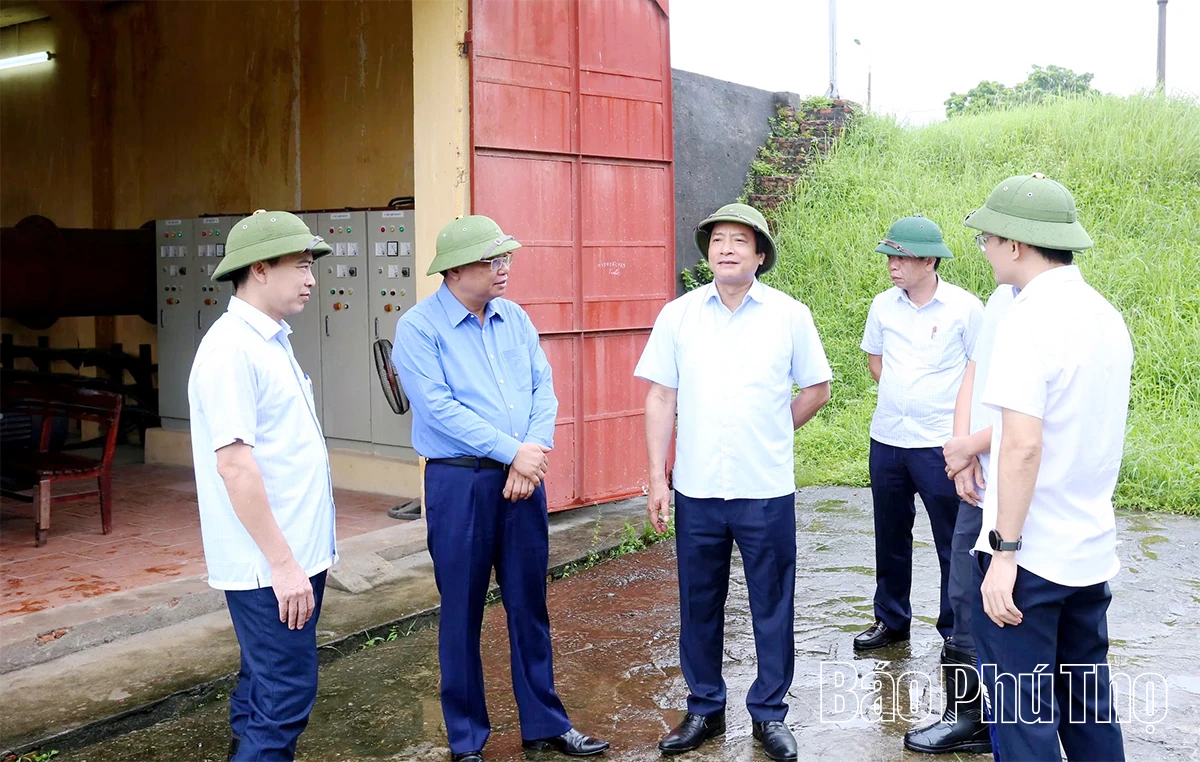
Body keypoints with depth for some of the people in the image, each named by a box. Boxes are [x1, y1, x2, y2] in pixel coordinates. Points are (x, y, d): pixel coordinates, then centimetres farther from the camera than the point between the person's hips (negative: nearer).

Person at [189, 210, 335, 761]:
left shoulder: (270, 342, 12)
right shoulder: (232, 349, -16)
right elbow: (234, 465, -21)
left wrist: (298, 558, 17)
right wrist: (282, 563, -20)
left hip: (295, 555, 9)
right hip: (269, 566, -9)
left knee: (264, 689, 17)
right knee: (286, 697, -5)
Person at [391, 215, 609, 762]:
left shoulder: (517, 320, 9)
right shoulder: (419, 327, -8)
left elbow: (544, 391, 4)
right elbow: (438, 407, -17)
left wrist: (533, 455, -12)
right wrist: (512, 451, -18)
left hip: (523, 477, 5)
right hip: (459, 481, -4)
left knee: (529, 604, 12)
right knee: (462, 612, 6)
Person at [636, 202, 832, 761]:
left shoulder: (790, 315, -1)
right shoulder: (678, 315, 2)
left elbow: (816, 389, 10)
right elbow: (661, 398, 2)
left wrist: (769, 436, 8)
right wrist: (656, 478, -2)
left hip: (767, 491, -1)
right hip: (696, 490, 1)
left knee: (772, 607, 8)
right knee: (699, 605, 12)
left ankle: (769, 713, 24)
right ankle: (704, 708, 28)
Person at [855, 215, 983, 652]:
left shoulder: (964, 308, -9)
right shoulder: (883, 305, 4)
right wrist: (901, 395, 7)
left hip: (941, 443, -4)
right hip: (887, 439, 4)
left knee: (954, 541, 4)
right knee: (890, 536, 15)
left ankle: (956, 629, 18)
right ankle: (891, 620, 31)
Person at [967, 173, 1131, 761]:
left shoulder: (1030, 320, -17)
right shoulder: (1107, 317, 8)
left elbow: (1024, 445, -23)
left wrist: (1004, 551, -19)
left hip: (1028, 556, -8)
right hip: (1091, 552, 8)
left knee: (1023, 714, 3)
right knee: (1087, 706, 19)